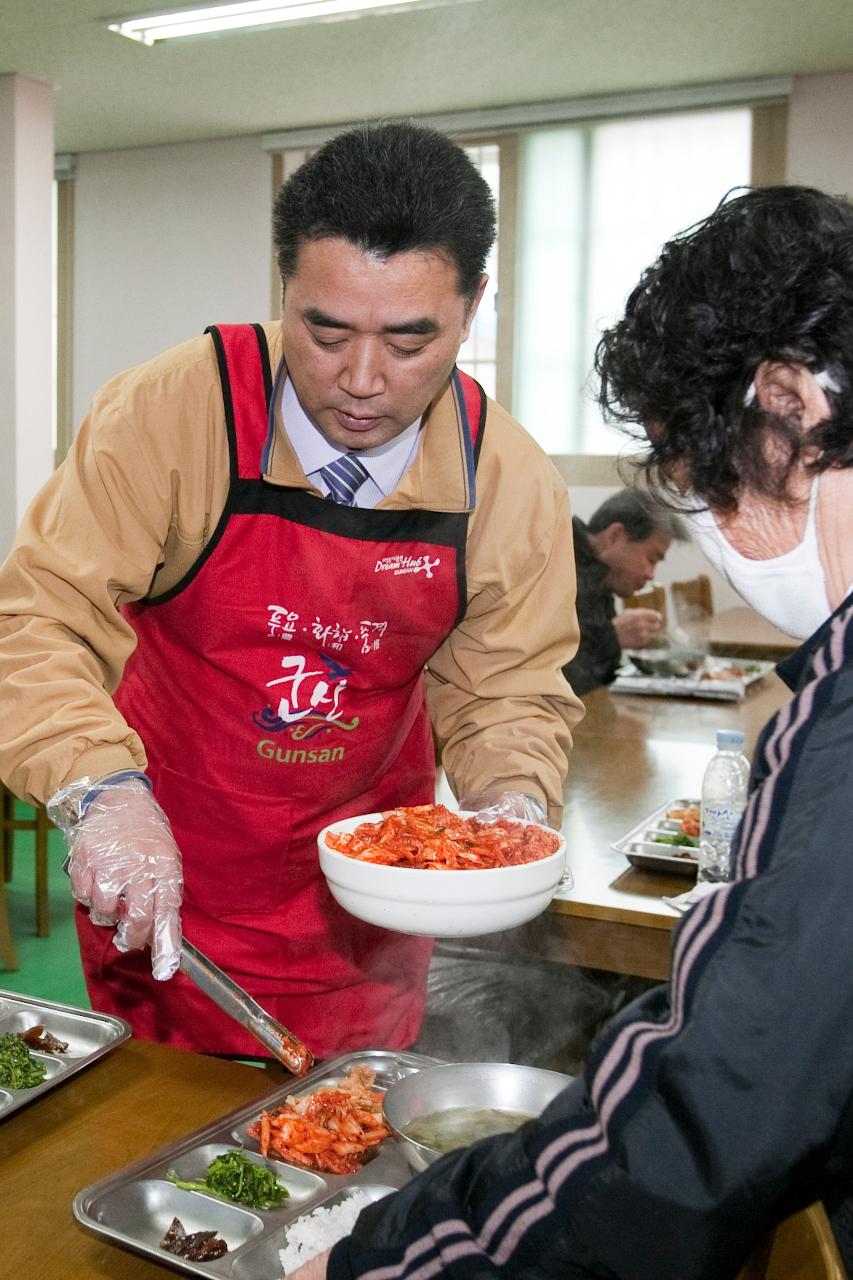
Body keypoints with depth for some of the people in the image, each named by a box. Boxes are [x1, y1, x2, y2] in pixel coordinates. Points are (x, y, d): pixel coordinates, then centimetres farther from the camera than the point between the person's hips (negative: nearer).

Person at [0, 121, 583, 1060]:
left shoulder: (513, 483, -12)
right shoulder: (172, 412, -20)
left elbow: (506, 692, -2)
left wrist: (514, 800, -22)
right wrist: (104, 790, -37)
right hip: (160, 886, -1)